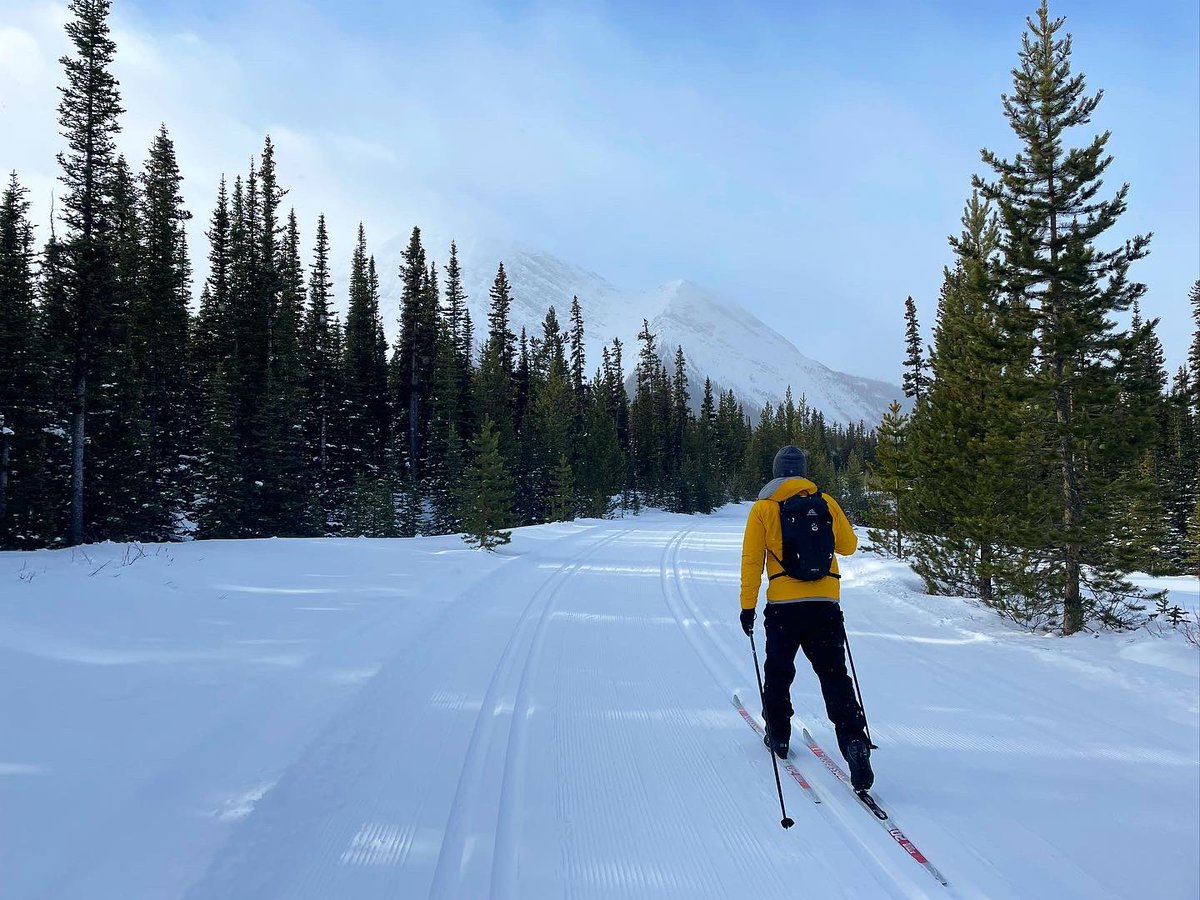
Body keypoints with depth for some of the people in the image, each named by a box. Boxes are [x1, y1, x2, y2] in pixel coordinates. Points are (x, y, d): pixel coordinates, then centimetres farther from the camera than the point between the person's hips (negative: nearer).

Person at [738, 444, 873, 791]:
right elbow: (849, 545, 15)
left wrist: (748, 606, 2)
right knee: (835, 676, 4)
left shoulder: (764, 507, -1)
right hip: (826, 605, 2)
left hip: (784, 606, -1)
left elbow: (752, 561, -3)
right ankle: (853, 740, -11)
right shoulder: (826, 503, 5)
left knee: (778, 673, 16)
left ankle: (778, 736, 27)